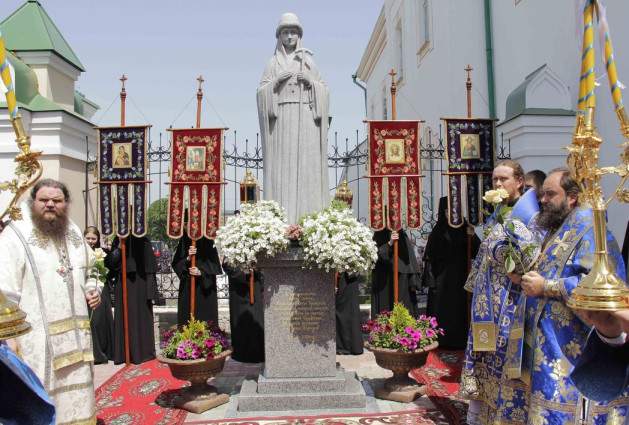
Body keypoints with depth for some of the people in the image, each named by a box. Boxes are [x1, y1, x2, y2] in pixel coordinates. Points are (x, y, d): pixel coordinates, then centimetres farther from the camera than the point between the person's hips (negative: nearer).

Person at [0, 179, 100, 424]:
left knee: (77, 397, 12)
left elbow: (90, 270, 26)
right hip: (36, 337, -5)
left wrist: (92, 291, 5)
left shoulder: (74, 233, 12)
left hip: (76, 334, 5)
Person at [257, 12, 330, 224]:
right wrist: (276, 81, -9)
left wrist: (310, 81, -5)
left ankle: (308, 213, -5)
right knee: (282, 164, -8)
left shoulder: (309, 61, 16)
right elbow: (261, 92, 8)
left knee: (307, 163, -7)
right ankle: (282, 215, -8)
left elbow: (323, 90, 13)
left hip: (306, 119, 1)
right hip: (281, 119, -1)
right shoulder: (273, 63, 14)